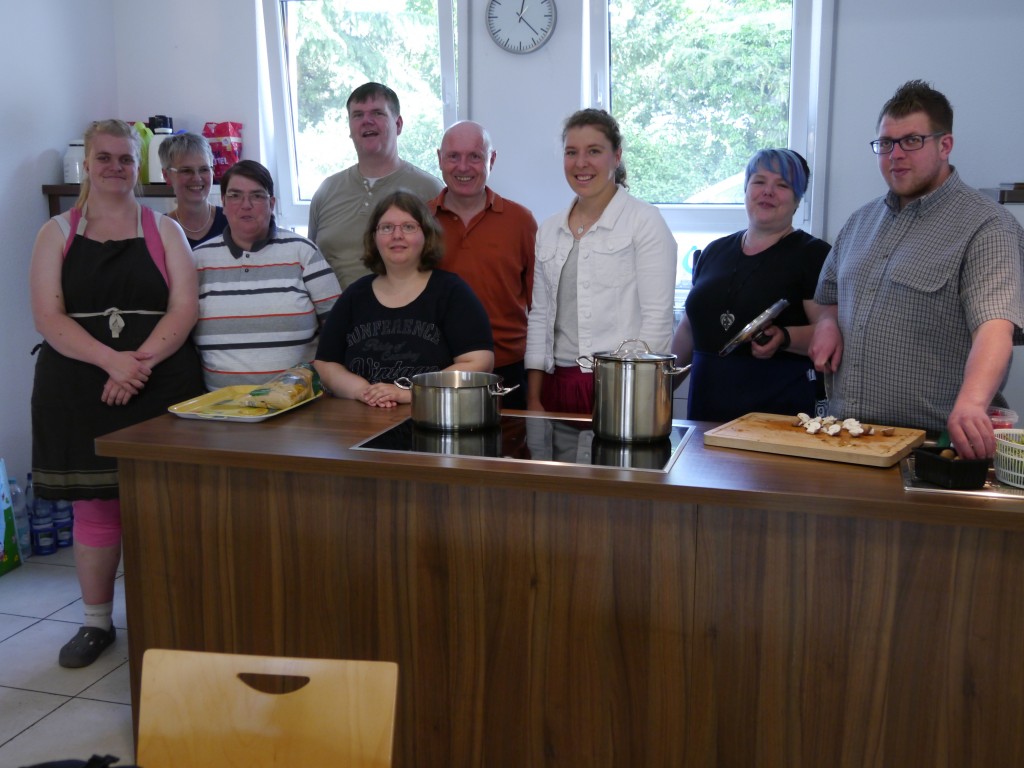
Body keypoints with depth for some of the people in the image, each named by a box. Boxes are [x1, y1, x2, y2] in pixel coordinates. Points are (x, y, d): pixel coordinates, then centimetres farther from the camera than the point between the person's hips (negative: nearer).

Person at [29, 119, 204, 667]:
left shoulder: (164, 231, 8)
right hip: (78, 391, 1)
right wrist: (111, 360, -18)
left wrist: (139, 363, -17)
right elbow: (48, 318, -3)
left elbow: (183, 309, -3)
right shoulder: (58, 234, 8)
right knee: (93, 508, 6)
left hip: (161, 388, 0)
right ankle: (96, 622, 22)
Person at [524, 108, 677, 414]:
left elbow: (657, 319, -9)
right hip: (557, 386, 5)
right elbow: (539, 316, 12)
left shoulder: (645, 222, -4)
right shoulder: (549, 231, 12)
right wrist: (533, 400, 6)